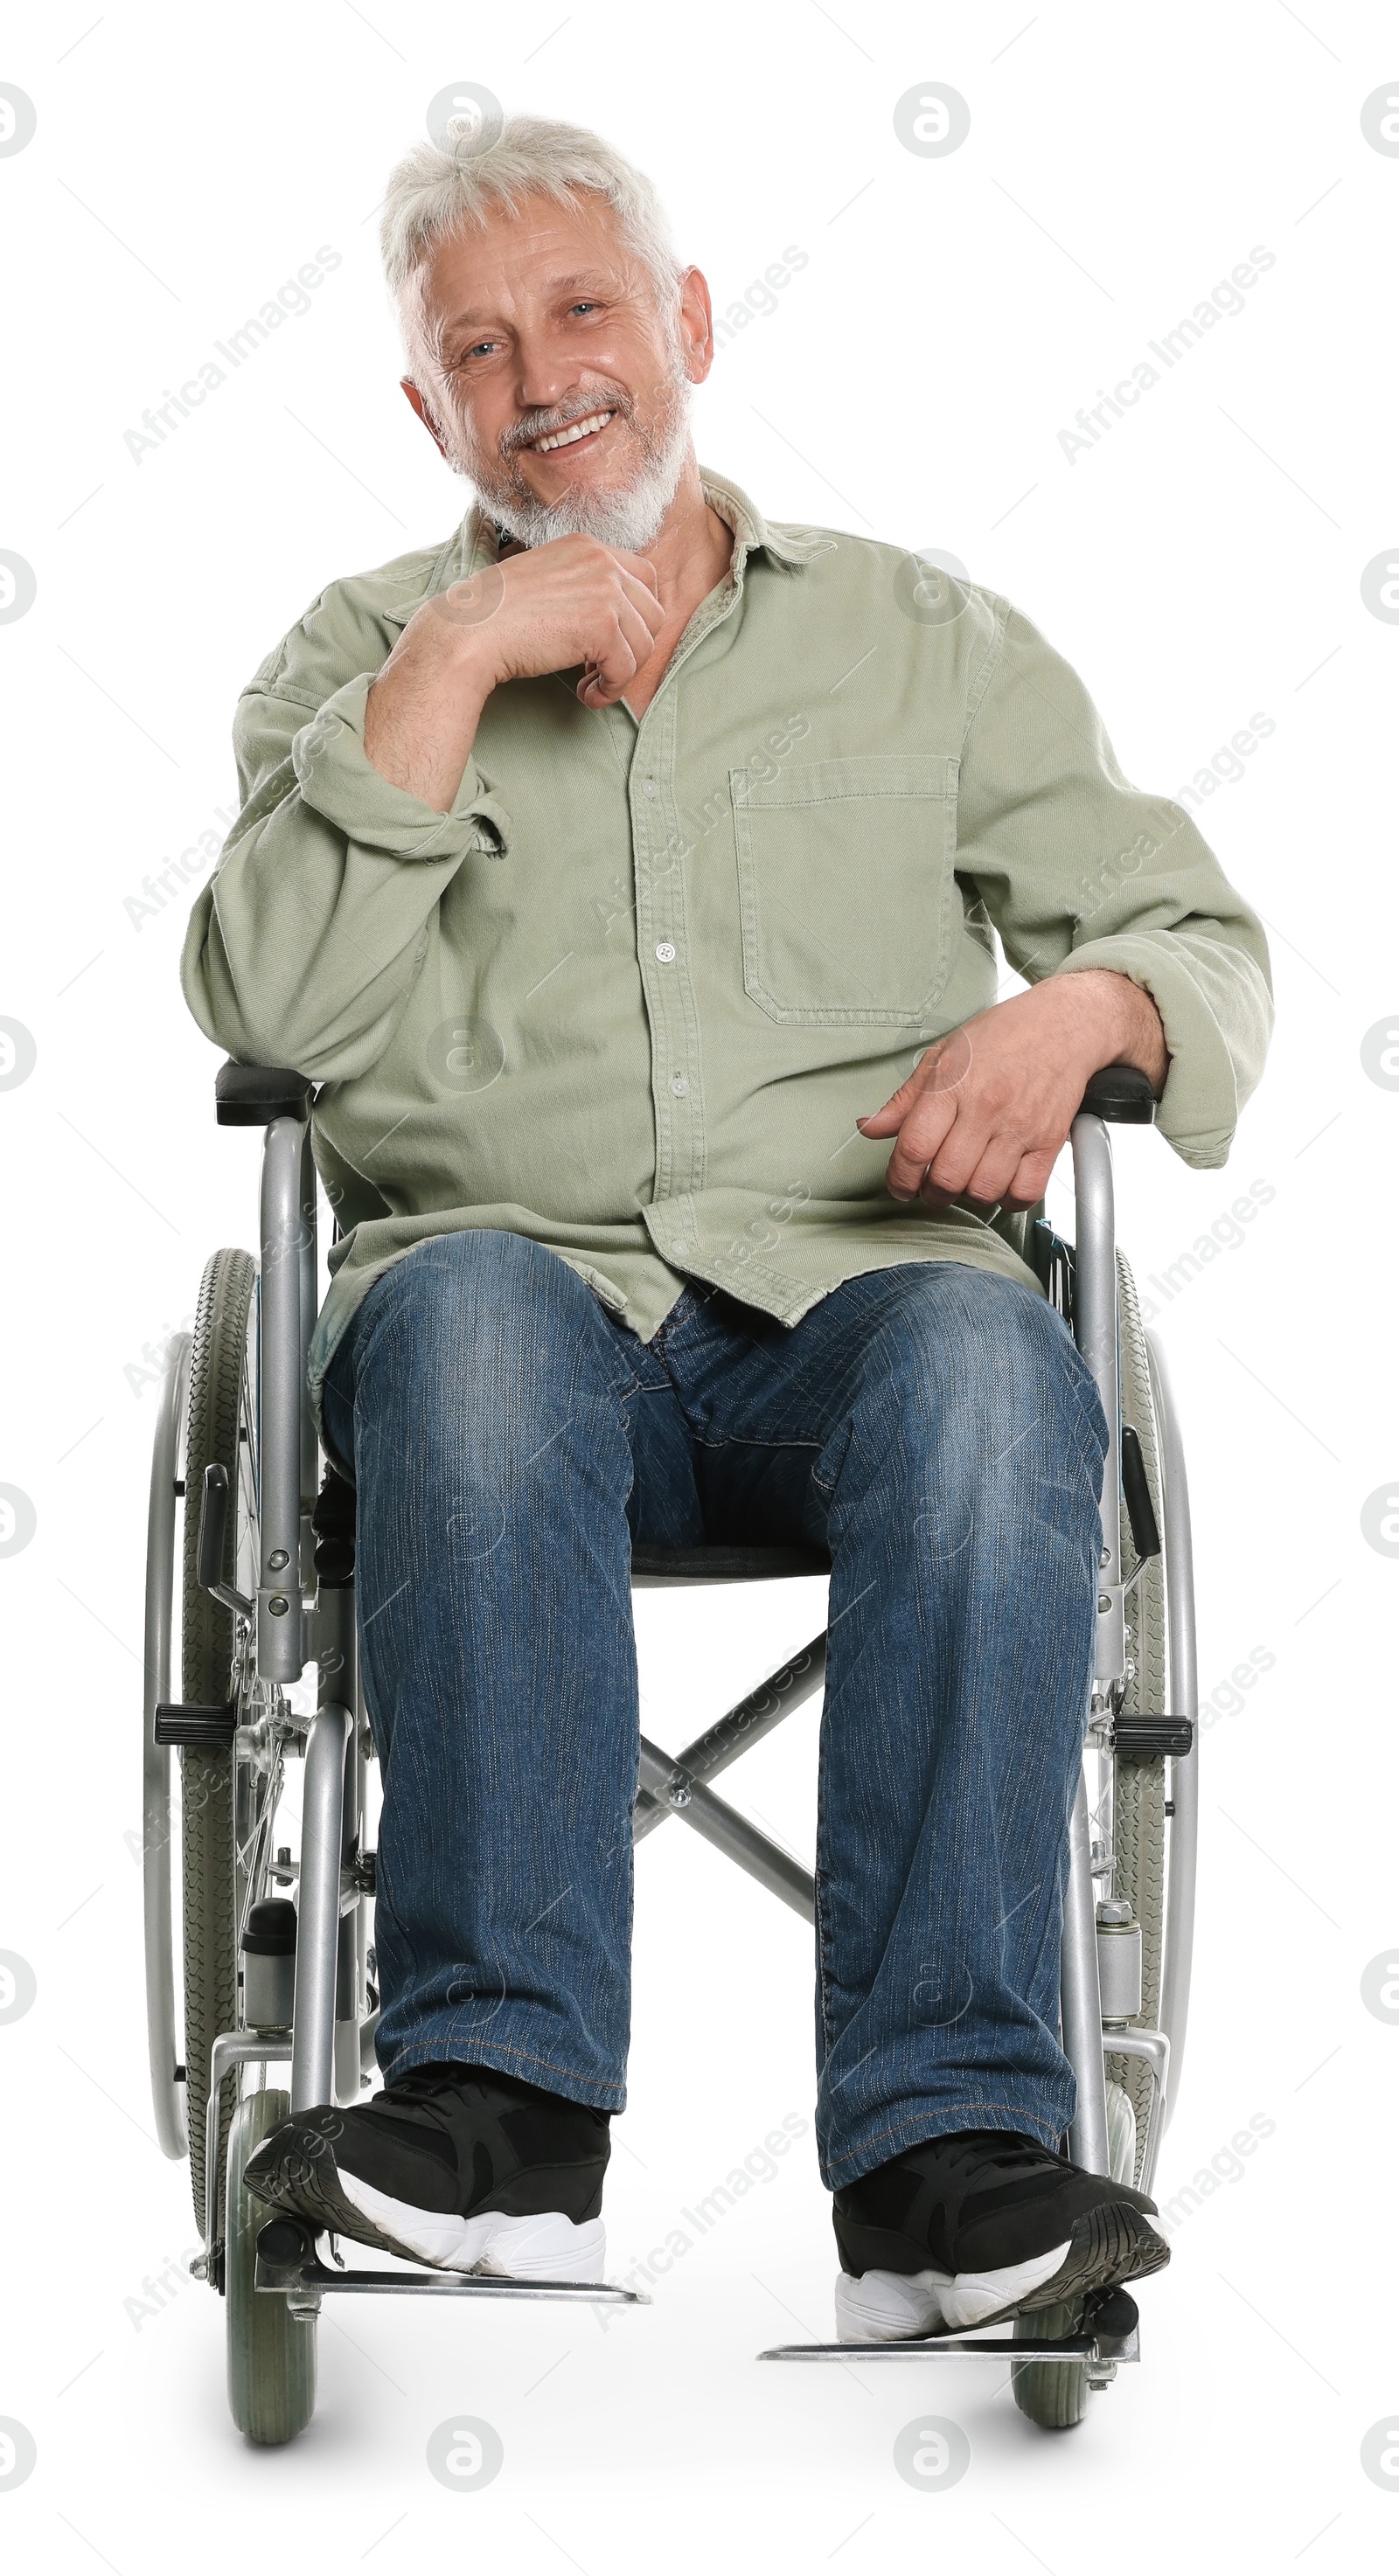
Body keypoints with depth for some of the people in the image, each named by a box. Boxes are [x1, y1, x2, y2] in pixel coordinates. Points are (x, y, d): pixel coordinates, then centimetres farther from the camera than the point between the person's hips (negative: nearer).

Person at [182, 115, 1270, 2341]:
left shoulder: (929, 638, 20)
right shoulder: (364, 659, 18)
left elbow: (1201, 942, 13)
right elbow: (272, 1012, 0)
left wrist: (1069, 1010, -10)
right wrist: (457, 664, -4)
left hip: (855, 1293, 1)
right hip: (523, 1288, 0)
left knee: (989, 1364, -35)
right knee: (467, 1310, -37)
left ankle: (949, 2150, -39)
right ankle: (504, 2103, -39)